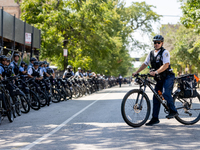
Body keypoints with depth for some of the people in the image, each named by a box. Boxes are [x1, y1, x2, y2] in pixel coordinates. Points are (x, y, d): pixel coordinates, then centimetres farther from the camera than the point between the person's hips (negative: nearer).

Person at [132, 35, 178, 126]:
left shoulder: (165, 52, -11)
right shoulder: (151, 53, 10)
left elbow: (166, 65, -23)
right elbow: (145, 64, 10)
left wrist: (155, 72, -35)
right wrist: (136, 72, -3)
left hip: (168, 76, -7)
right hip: (159, 78, 7)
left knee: (165, 93, -27)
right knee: (156, 97, 3)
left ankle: (173, 111, -13)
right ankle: (155, 118, 7)